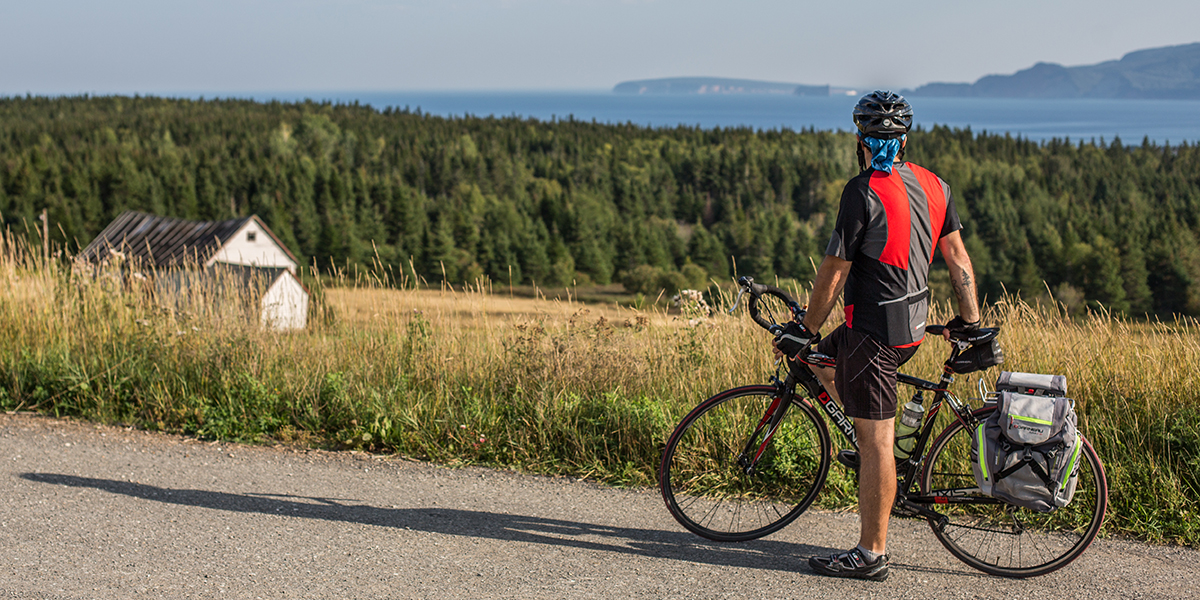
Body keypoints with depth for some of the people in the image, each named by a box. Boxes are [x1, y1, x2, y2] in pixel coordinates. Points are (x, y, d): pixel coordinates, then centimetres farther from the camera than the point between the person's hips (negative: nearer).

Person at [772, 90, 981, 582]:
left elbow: (834, 271, -14)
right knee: (823, 359, 28)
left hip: (874, 328, -8)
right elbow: (957, 255, 10)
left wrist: (805, 329, -3)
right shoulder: (933, 185, 5)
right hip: (913, 323, 8)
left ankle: (871, 554, 2)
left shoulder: (863, 192, -17)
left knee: (875, 442, -4)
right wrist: (971, 320, 19)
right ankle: (878, 452, 29)